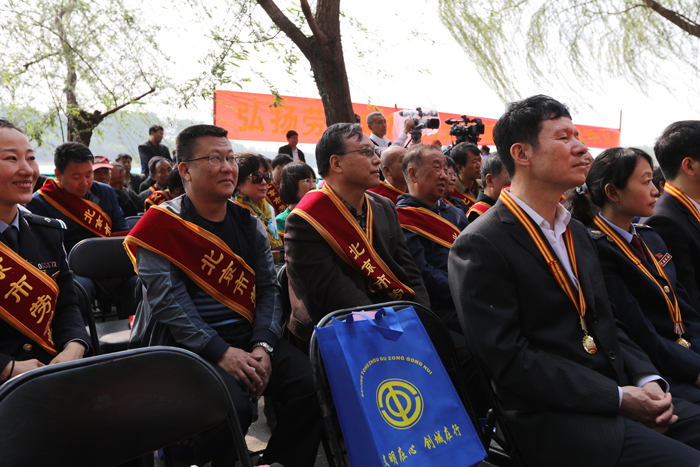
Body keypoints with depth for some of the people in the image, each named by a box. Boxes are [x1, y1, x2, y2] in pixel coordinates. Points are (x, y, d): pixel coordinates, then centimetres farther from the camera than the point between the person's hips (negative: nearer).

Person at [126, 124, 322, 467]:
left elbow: (268, 288, 7)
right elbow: (168, 300, -12)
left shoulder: (248, 224, 12)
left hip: (248, 339, 5)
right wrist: (221, 352, -20)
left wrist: (263, 347, -9)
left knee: (311, 383, -17)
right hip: (187, 346, -4)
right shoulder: (162, 225, -4)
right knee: (232, 404, -31)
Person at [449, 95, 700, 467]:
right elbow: (509, 361, -17)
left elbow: (605, 322, 17)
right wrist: (618, 398, -15)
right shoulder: (479, 247, -14)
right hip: (552, 416, -8)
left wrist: (647, 379, -1)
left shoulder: (576, 233, 15)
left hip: (621, 391, 8)